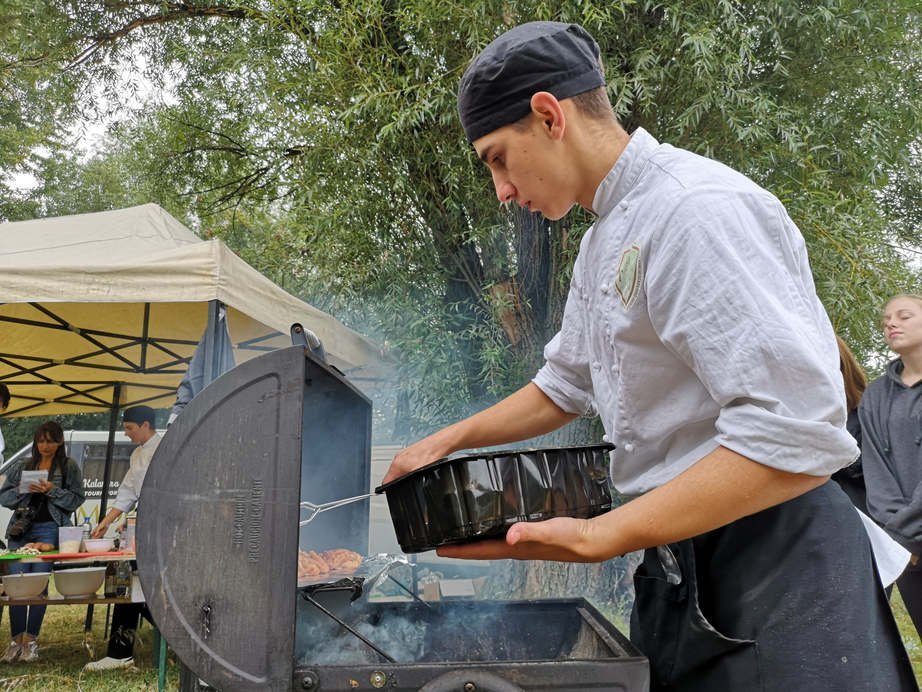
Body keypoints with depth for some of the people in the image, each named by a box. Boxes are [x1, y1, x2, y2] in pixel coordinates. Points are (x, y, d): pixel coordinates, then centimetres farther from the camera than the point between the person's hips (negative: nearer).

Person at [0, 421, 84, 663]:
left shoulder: (69, 467, 9)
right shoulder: (22, 467, 19)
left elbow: (76, 500, 3)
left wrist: (52, 490, -11)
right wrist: (24, 490, -4)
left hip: (49, 529, -3)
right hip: (20, 528, 3)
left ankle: (31, 640, -2)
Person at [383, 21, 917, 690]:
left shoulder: (698, 208, -21)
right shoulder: (603, 241, 11)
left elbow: (796, 436, -28)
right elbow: (567, 384, 22)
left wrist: (600, 537, -27)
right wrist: (445, 442, 16)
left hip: (774, 577, -9)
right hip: (682, 571, 9)